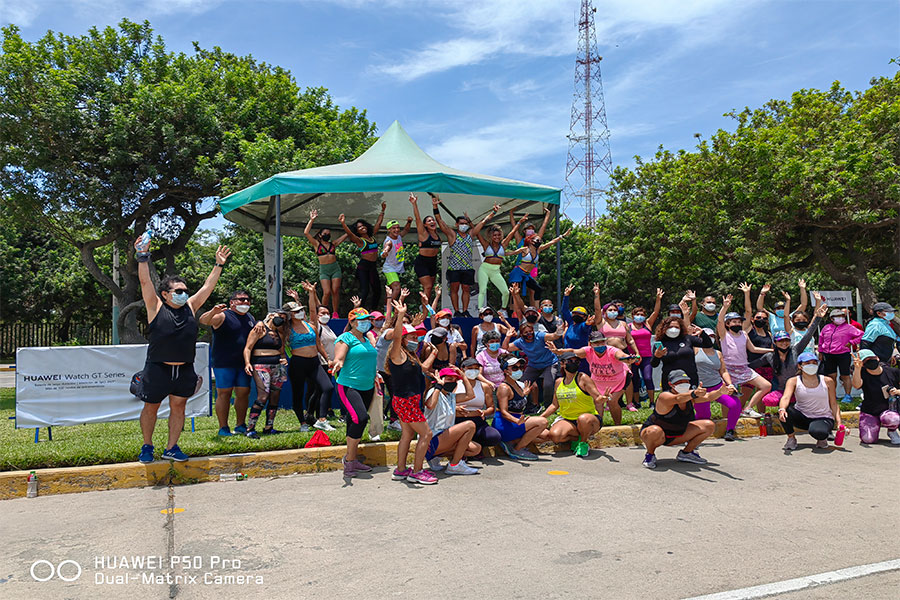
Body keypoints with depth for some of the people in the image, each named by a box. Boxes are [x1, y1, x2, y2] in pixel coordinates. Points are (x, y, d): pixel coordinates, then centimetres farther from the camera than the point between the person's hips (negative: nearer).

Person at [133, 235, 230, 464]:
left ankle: (171, 447, 18)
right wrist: (143, 257, -20)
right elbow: (145, 282, -10)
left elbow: (207, 287, 10)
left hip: (185, 369, 4)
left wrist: (219, 265, 7)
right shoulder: (156, 307, -2)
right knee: (151, 407, 8)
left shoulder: (190, 307, 8)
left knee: (178, 406, 7)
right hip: (158, 368, -3)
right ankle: (147, 446, 24)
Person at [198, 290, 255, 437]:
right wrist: (212, 312, -42)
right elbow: (203, 321, -23)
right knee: (224, 393, -3)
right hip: (224, 363, -6)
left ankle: (240, 426, 18)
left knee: (243, 393, 8)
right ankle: (223, 428, 4)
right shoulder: (222, 316, -6)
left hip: (243, 364, 6)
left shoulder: (250, 318, 16)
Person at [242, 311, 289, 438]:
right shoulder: (260, 328, -1)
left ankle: (269, 428, 12)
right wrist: (247, 363, -18)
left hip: (277, 366, 7)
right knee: (263, 397, -18)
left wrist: (284, 359, 3)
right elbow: (248, 347, -6)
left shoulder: (280, 333, 19)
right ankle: (250, 428, -13)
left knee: (275, 397, 4)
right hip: (261, 366, -7)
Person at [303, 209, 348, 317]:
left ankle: (335, 313, 4)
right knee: (327, 292, -12)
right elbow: (306, 233, -3)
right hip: (323, 270, -2)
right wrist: (311, 220, -3)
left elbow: (346, 234, 19)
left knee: (335, 291, -4)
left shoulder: (333, 244, 15)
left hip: (335, 268, 2)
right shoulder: (317, 244, 8)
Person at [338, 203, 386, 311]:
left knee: (377, 290, 9)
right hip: (363, 266, -6)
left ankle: (373, 311, 22)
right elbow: (349, 233, -23)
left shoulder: (372, 236, 12)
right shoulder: (359, 240, -5)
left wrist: (383, 210, 24)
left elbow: (378, 223, 21)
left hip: (373, 267, 6)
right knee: (364, 290, -16)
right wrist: (342, 223, -39)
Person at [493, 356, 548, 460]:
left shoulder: (518, 385, 16)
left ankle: (511, 442, 0)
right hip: (504, 425, -10)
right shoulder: (504, 387, -13)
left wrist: (524, 393, 26)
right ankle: (516, 450, -13)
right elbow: (503, 412, -24)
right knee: (542, 422, -20)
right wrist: (517, 421, -41)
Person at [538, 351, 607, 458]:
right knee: (554, 435, -29)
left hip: (588, 416, -3)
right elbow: (554, 405, 18)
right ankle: (576, 439, 2)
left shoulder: (583, 378, -6)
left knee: (583, 419, -41)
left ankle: (583, 443, -8)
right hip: (567, 420, 3)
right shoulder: (559, 382, 8)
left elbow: (597, 398, -13)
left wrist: (601, 399, -37)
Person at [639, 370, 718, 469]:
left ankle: (685, 453, 13)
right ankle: (650, 455, -10)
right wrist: (694, 394, -70)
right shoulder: (665, 397, -29)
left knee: (709, 426, 2)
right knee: (655, 432, -44)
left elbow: (708, 397, -21)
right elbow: (678, 398, -50)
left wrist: (720, 391, -43)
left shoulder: (689, 396, -8)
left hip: (674, 436, 7)